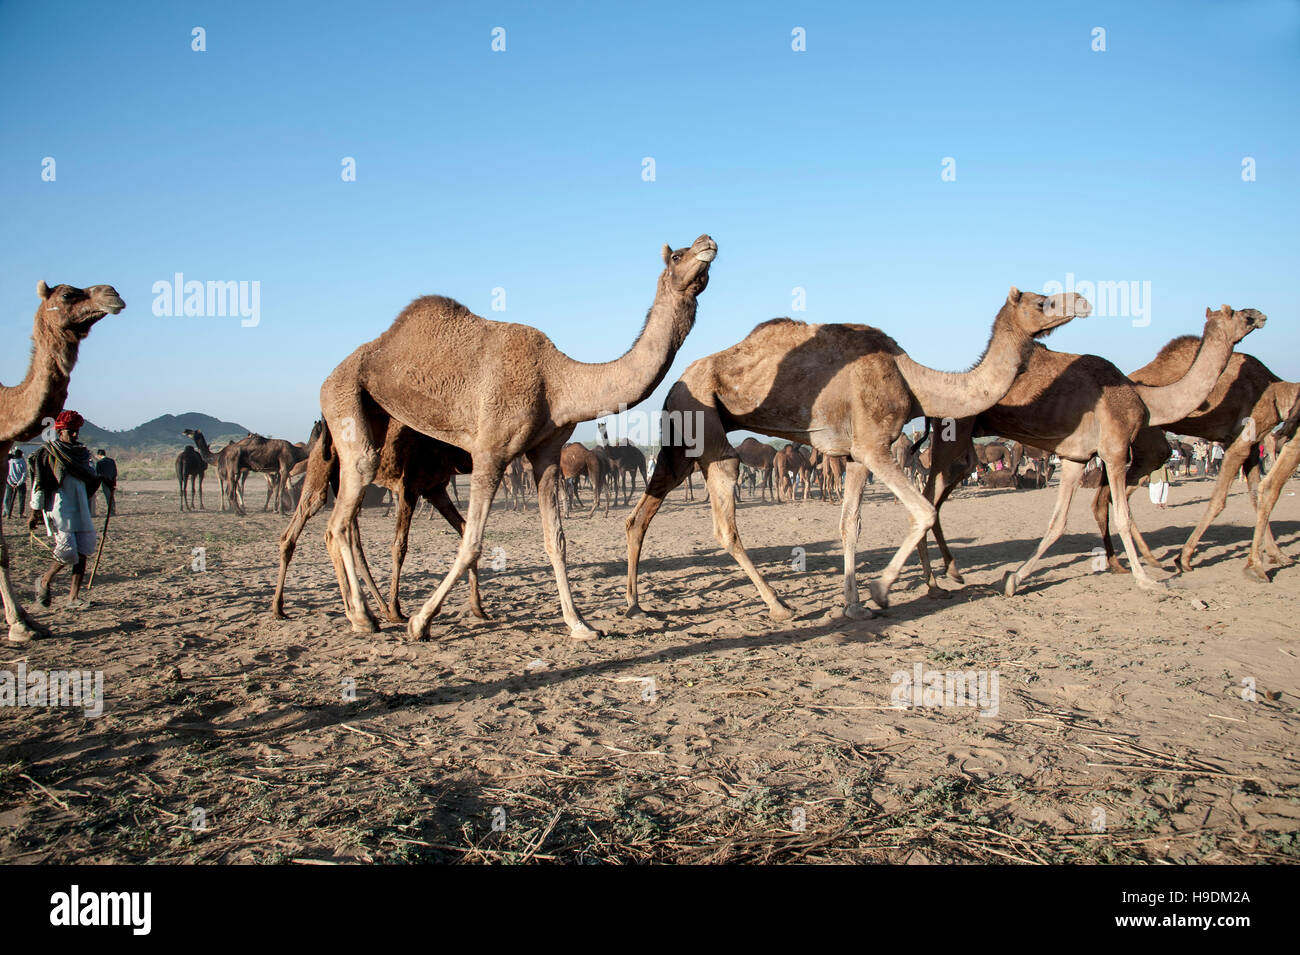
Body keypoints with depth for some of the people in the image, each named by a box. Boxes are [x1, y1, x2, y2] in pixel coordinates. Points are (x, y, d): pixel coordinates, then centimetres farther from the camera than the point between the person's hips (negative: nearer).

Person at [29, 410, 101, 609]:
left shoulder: (82, 452, 14)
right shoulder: (48, 453, -3)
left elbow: (92, 479, 21)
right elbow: (39, 485, -5)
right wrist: (35, 512, -7)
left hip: (80, 509, 6)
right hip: (59, 510, -6)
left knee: (83, 552, -1)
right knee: (68, 553, -10)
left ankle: (74, 596, 5)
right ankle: (44, 582, 18)